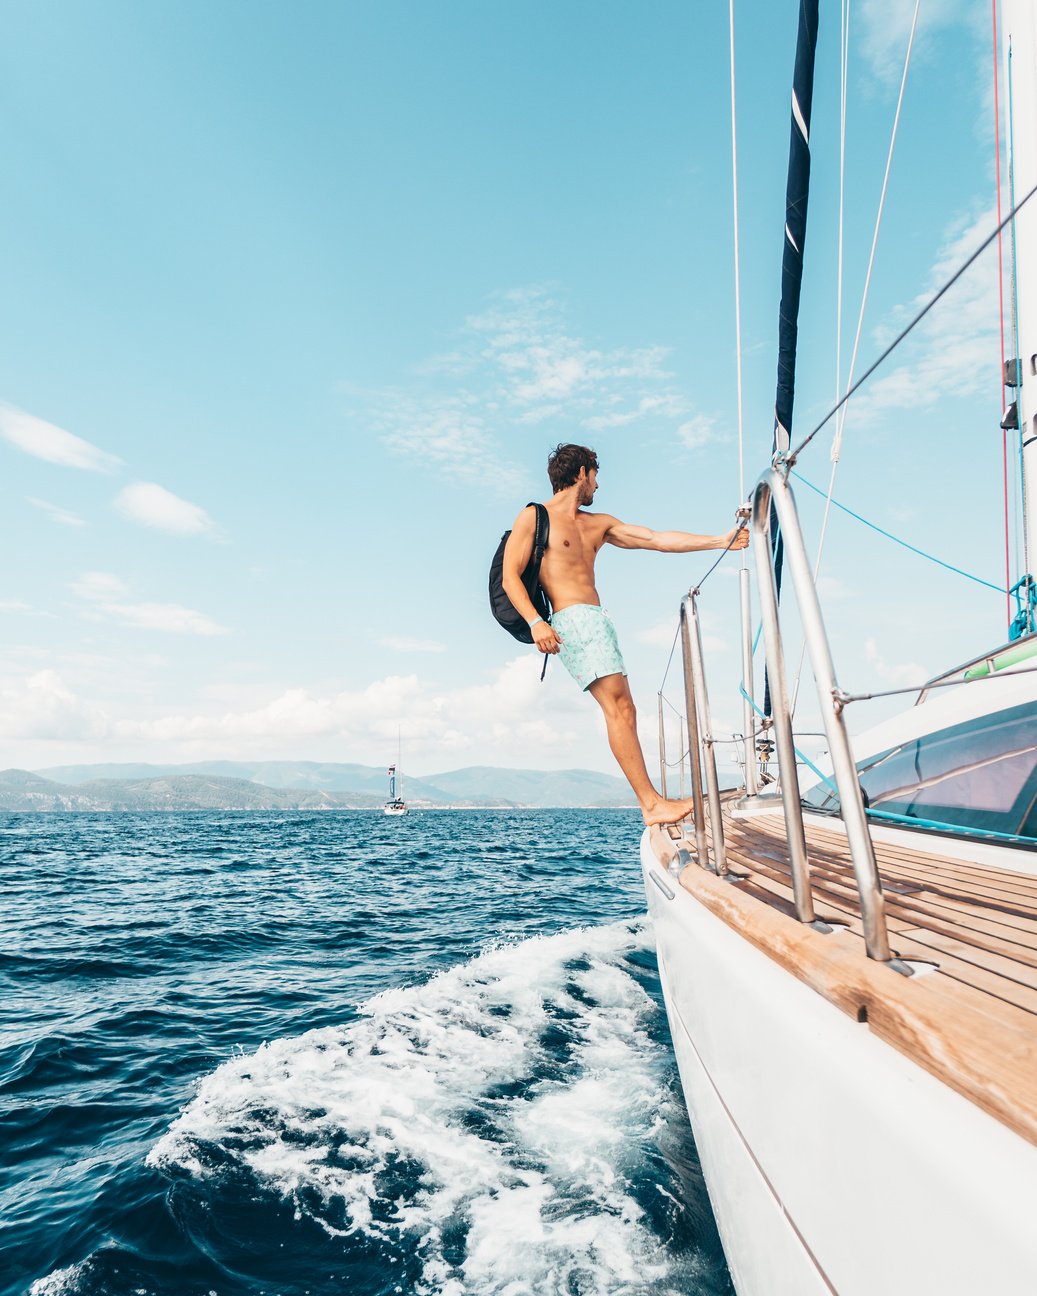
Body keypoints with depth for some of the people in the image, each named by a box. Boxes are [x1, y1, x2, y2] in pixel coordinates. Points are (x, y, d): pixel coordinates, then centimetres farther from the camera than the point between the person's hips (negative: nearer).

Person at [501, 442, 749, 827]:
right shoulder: (534, 517, 4)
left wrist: (720, 541, 14)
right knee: (616, 705, -17)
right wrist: (535, 622, -20)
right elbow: (510, 576, -4)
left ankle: (651, 802, 1)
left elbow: (658, 540, 19)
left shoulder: (598, 524, 24)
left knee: (623, 709, 1)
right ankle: (651, 802, -18)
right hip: (572, 620, -8)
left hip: (598, 622, 8)